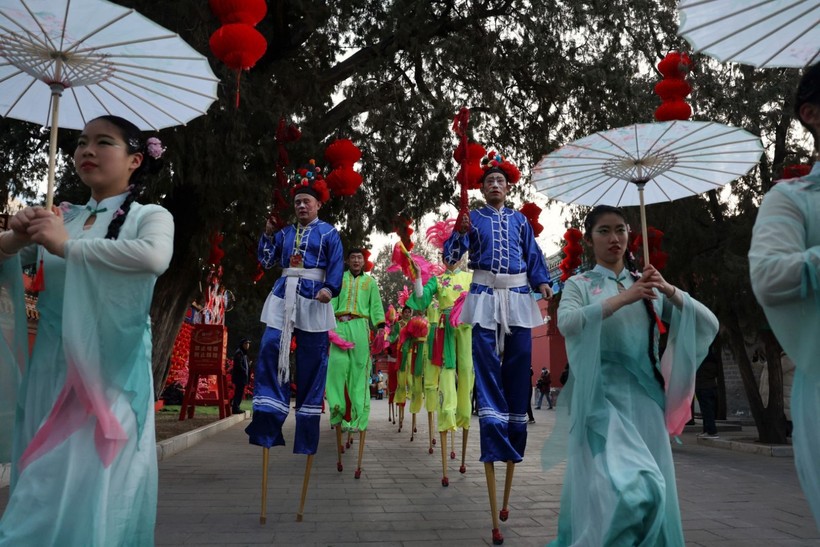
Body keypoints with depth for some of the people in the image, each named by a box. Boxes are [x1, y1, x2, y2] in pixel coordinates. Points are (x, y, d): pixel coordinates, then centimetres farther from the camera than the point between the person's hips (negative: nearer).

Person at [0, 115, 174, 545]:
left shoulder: (149, 216, -1)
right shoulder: (59, 217, 12)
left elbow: (155, 256, -24)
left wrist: (67, 245, -18)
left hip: (109, 369, -4)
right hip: (50, 367, 5)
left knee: (86, 486, -4)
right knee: (41, 486, 11)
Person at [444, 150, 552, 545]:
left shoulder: (519, 220, 13)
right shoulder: (473, 218, 6)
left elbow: (533, 256, 14)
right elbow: (451, 256, -4)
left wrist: (543, 283, -1)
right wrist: (458, 233, -22)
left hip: (517, 296, 2)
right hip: (485, 296, -2)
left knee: (519, 367, 2)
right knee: (487, 370, -7)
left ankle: (514, 438, 14)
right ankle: (494, 445, -4)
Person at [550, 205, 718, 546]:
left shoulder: (648, 285, 15)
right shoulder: (579, 284, 6)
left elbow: (709, 325, 7)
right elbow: (567, 323, -16)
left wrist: (670, 292, -8)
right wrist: (623, 297, -18)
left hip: (645, 397, 4)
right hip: (602, 396, -4)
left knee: (651, 489, 5)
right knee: (624, 488, -19)